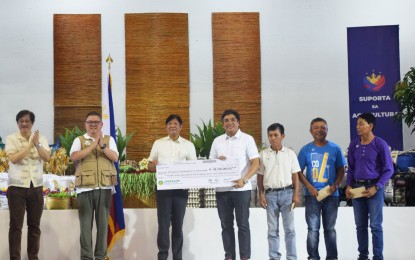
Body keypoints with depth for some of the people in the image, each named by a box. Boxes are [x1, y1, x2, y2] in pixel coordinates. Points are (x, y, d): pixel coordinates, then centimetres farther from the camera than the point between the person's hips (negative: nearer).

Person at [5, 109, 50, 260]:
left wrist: (37, 145, -23)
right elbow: (13, 158, -17)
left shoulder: (41, 139, 5)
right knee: (16, 225, -1)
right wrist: (30, 145, -18)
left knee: (34, 225, 9)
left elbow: (47, 158, -8)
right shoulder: (11, 139, -2)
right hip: (17, 187, -3)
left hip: (36, 187, 3)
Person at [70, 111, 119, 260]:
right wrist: (93, 144, -13)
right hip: (85, 187, -1)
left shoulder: (109, 139, 12)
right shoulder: (79, 140, 8)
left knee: (103, 223, 5)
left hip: (104, 187, 1)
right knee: (85, 224, 1)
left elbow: (115, 157, -1)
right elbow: (74, 157, -9)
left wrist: (102, 145, -16)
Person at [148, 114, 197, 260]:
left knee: (178, 223, 6)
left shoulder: (188, 145, 7)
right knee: (163, 222, -1)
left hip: (181, 187, 0)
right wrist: (154, 166, -13)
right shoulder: (158, 143, 9)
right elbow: (150, 165, 10)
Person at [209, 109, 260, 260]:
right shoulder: (217, 141, 11)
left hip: (241, 189, -4)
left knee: (242, 224, 1)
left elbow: (255, 163, -7)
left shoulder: (247, 139, 0)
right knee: (226, 225, 8)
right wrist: (217, 162, -9)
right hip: (222, 189, 4)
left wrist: (244, 180, -20)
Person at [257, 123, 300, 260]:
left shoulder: (290, 153, 3)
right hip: (270, 194, 1)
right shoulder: (263, 154, 5)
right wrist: (261, 195, 1)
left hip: (287, 193, -1)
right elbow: (260, 176, 8)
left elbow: (295, 176, 4)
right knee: (272, 229, 6)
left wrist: (296, 195, -3)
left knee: (289, 228, 1)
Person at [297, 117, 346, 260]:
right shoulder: (306, 149, 2)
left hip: (331, 194, 1)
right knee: (313, 229, 1)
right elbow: (299, 171, 2)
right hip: (312, 194, -1)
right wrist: (309, 187, -12)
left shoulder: (335, 148, 3)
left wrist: (336, 184, -10)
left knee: (330, 228, 10)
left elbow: (341, 169, 8)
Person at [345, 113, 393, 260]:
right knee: (360, 225, 10)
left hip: (374, 187, -4)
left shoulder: (380, 144, -8)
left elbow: (389, 170, -6)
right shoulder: (354, 144, 4)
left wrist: (376, 187, -14)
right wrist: (349, 186, 0)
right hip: (357, 188, 4)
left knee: (375, 225, -1)